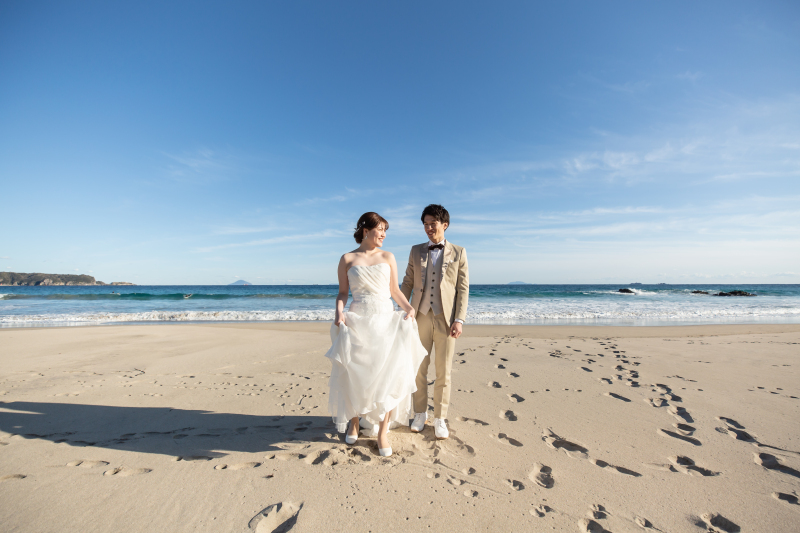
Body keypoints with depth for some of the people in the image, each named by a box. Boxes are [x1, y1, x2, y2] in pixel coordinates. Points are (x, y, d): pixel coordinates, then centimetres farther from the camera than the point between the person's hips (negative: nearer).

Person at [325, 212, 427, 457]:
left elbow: (395, 290, 10)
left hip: (386, 318, 1)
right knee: (355, 373, 4)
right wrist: (339, 312, -13)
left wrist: (408, 307, -6)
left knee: (389, 371, -7)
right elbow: (342, 293, 5)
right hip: (357, 320, -1)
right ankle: (354, 421, 30)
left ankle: (383, 432, 8)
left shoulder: (387, 257, 9)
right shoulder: (347, 259, 5)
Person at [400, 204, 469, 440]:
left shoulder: (458, 253, 3)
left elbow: (463, 288, -1)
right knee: (419, 369, 10)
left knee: (443, 372, 7)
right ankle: (420, 414, 28)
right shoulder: (416, 251, 9)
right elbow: (407, 283, 10)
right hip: (420, 317, 2)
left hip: (446, 318, -2)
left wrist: (459, 320, -9)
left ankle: (440, 418, 23)